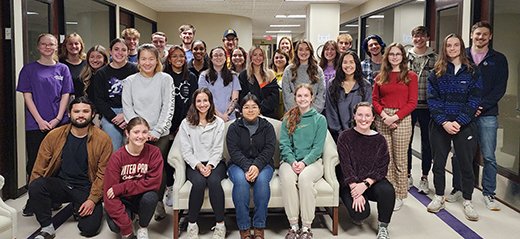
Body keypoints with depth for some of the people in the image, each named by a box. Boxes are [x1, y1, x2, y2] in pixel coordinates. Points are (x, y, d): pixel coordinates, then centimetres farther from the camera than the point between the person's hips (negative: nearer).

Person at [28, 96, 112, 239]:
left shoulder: (102, 140, -7)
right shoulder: (54, 136, 0)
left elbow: (103, 173, -7)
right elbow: (40, 166, 3)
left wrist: (93, 199, -13)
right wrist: (35, 190, -9)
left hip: (86, 189, -1)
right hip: (60, 184, 2)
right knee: (36, 186, -28)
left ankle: (78, 208, 19)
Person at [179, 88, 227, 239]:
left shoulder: (218, 123, 8)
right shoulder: (186, 124, 6)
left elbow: (218, 149, 2)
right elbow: (186, 151, 0)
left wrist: (210, 165, -15)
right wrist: (198, 165, -15)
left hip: (214, 163, 0)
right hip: (194, 164, 0)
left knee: (214, 181, -32)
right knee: (199, 182, -32)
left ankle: (220, 224, -22)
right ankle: (192, 224, -17)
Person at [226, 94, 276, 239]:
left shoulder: (267, 126, 8)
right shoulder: (234, 128, 7)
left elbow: (269, 149, -5)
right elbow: (234, 151, -7)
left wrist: (257, 166, -24)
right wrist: (247, 167, -26)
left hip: (262, 164, 1)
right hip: (239, 165, 0)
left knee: (262, 179, -34)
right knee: (241, 180, -34)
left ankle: (259, 227, -25)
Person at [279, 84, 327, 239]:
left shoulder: (320, 119, 7)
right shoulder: (288, 119, 12)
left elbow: (318, 147, -1)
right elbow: (284, 144, 4)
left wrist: (304, 162, -17)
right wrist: (292, 162, -15)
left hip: (312, 161, -1)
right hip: (290, 161, 1)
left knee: (305, 178, -35)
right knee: (287, 178, -33)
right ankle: (293, 226, -25)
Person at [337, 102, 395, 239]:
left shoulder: (379, 140, 2)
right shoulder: (345, 137, -4)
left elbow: (382, 169, -4)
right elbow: (346, 167, -11)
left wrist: (365, 184, -21)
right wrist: (355, 191, -22)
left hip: (373, 181, 2)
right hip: (350, 183, -2)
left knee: (388, 191, -31)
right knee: (360, 211, -27)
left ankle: (383, 226, -5)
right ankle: (358, 216, 13)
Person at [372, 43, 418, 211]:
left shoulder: (410, 76, 3)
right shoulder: (381, 77, 13)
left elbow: (412, 102, -2)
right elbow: (375, 99, 10)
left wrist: (395, 117, -12)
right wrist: (383, 115, -7)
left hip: (402, 120, -3)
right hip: (382, 120, 3)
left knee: (400, 159, 1)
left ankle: (400, 195, 11)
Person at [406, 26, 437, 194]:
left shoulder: (435, 58, 3)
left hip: (427, 107, -1)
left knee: (427, 142, 7)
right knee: (406, 141, 8)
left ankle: (424, 177, 19)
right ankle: (408, 175, 22)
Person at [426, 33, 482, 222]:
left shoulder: (472, 72, 2)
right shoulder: (437, 72, 5)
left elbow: (474, 100, -4)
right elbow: (432, 99, -2)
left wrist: (459, 122, -15)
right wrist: (444, 122, -14)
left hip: (465, 126, -1)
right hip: (440, 125, 2)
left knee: (466, 163, 3)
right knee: (438, 162, 8)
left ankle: (467, 202, 17)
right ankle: (439, 197, 23)